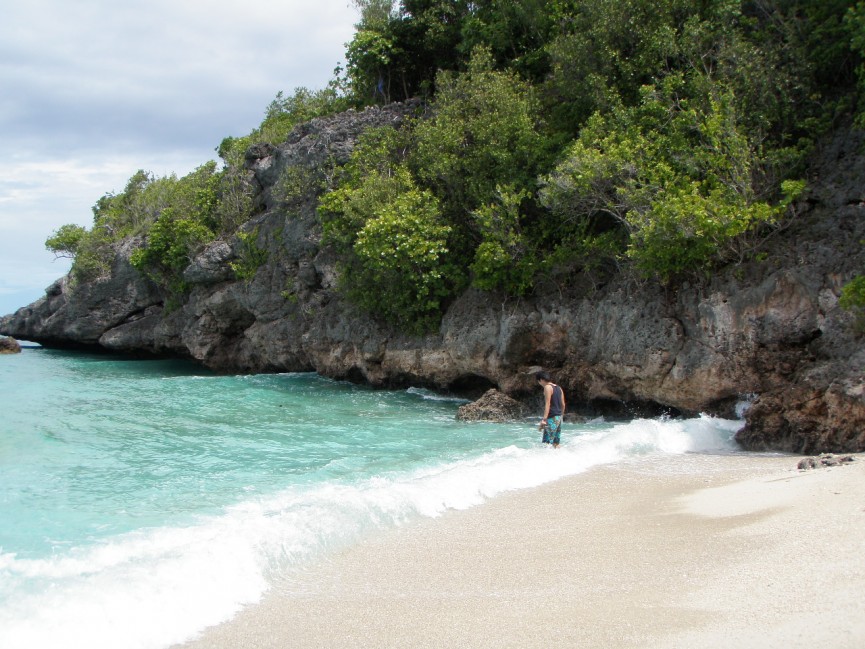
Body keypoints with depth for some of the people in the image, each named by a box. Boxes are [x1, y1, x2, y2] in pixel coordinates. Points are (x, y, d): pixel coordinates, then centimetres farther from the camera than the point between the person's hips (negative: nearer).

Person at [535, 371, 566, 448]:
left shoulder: (548, 387, -9)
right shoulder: (559, 388, 16)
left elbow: (547, 404, -19)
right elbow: (563, 404, 18)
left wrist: (544, 419, -24)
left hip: (552, 418, -9)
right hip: (559, 417, 9)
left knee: (547, 443, -11)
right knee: (556, 443, 12)